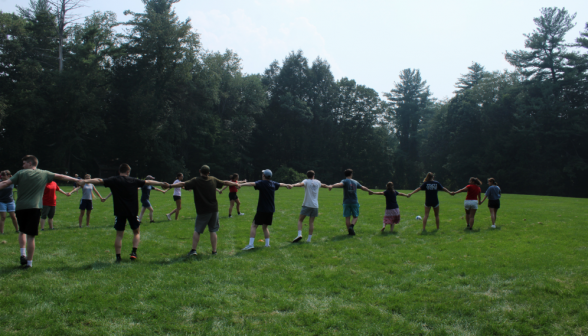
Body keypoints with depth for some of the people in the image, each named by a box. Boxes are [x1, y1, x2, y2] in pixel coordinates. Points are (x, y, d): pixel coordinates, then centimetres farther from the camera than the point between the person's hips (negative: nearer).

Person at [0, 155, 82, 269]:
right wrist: (76, 180, 26)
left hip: (20, 207, 1)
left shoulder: (21, 173, 5)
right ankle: (29, 262, 5)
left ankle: (23, 254, 7)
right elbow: (60, 176, 16)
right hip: (34, 208, -1)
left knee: (22, 231, 22)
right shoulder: (44, 174, 8)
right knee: (30, 236, 2)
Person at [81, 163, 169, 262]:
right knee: (136, 232, 17)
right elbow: (148, 182, 12)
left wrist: (85, 181, -5)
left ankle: (118, 257, 5)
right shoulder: (134, 181, 3)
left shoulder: (113, 180, -2)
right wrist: (162, 184, 21)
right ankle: (134, 252, 3)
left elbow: (99, 180, -9)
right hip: (132, 211, 1)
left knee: (119, 235, 7)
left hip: (119, 212, 0)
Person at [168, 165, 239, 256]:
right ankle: (214, 251, 11)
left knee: (197, 230, 8)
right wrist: (236, 184, 33)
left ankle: (193, 250, 3)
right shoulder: (213, 180, 6)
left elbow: (183, 184, -15)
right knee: (213, 231, 10)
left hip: (202, 211, -3)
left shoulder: (195, 181, -7)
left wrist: (170, 186, -10)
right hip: (214, 209, 3)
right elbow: (225, 183, 18)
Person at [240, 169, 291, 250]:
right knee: (265, 227, 19)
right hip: (271, 210, 6)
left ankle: (250, 244, -7)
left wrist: (241, 185, -40)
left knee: (254, 226, 0)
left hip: (262, 210, -6)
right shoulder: (273, 184, 10)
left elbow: (252, 184, -29)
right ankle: (267, 244, 17)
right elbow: (281, 184, 31)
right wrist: (287, 185, 51)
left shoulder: (261, 183, -10)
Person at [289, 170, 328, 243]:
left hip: (307, 205, -3)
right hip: (315, 206, 3)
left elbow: (301, 184, -23)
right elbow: (323, 185, 37)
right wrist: (328, 186, 58)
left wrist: (293, 185, -39)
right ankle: (309, 238, 5)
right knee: (311, 222, 6)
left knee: (300, 220, 4)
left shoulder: (306, 181, 1)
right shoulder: (317, 182, 14)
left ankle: (299, 234, -12)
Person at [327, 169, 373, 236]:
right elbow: (363, 188, 23)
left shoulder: (345, 181, -2)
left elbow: (340, 184, -26)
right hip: (354, 202, 2)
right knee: (355, 217, 11)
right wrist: (370, 191, 42)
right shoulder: (355, 182, 10)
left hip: (346, 202, -2)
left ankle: (350, 231, 5)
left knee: (347, 217, 6)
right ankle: (351, 226, -14)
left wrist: (332, 186, -44)